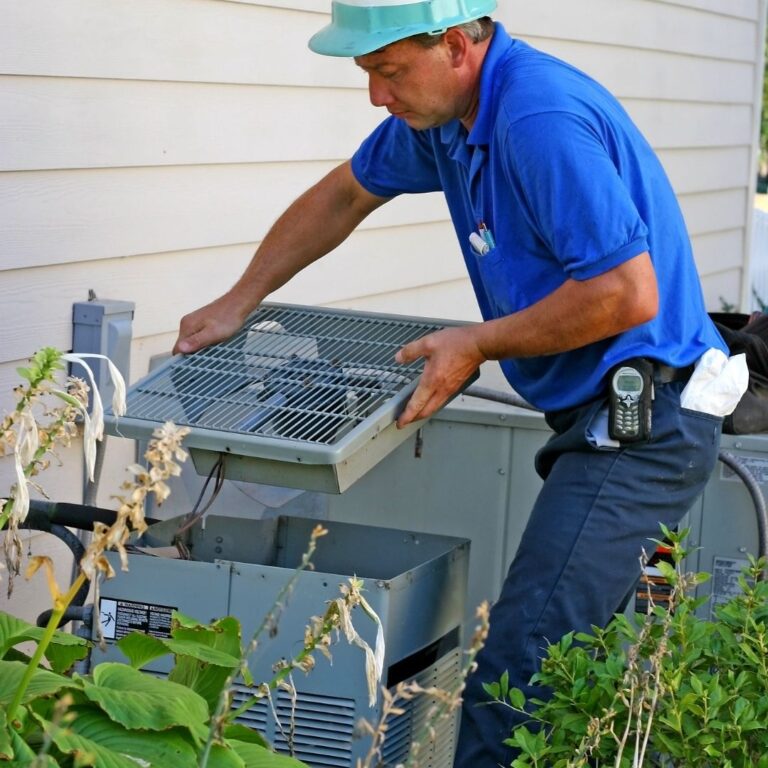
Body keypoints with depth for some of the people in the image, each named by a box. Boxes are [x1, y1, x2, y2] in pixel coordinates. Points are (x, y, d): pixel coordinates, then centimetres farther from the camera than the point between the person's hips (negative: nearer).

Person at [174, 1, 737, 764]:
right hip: (603, 417, 10)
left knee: (516, 669, -17)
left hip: (640, 423, -10)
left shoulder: (544, 121, -22)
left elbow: (628, 294, -25)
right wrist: (238, 301, 26)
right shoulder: (444, 109, 9)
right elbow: (345, 195, 26)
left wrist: (477, 345, -14)